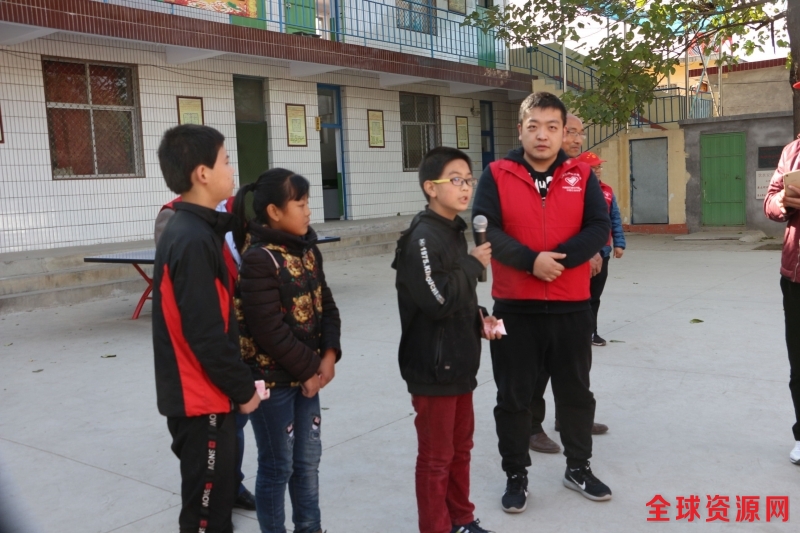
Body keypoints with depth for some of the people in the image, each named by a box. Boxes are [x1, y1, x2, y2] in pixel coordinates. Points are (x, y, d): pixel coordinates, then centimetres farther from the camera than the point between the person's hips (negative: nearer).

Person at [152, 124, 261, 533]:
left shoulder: (189, 229, 9)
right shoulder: (194, 240, -22)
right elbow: (205, 334, -24)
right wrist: (243, 388, -13)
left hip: (203, 394, 9)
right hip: (201, 398, -9)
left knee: (217, 497, 21)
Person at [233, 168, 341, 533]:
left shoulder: (307, 250, 6)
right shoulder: (258, 258, -19)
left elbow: (325, 305, 9)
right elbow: (269, 329, -22)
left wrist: (328, 354, -6)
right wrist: (308, 369, -13)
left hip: (306, 374, 7)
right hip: (271, 378, -7)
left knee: (308, 461, 18)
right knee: (277, 466, 7)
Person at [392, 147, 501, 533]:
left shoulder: (454, 231, 10)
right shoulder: (422, 237, -18)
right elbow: (438, 300, -27)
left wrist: (479, 319, 2)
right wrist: (474, 264, -15)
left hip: (459, 362, 9)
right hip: (433, 366, -9)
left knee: (461, 447, 21)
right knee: (436, 457, 6)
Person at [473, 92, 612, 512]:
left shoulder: (582, 176, 4)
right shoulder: (497, 175, -2)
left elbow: (599, 228, -6)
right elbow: (485, 230, -13)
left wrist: (559, 258, -19)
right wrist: (532, 260, -22)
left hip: (572, 308, 2)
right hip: (514, 308, -2)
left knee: (575, 392, 16)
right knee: (513, 396, 8)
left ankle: (578, 468, 36)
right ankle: (515, 475, 26)